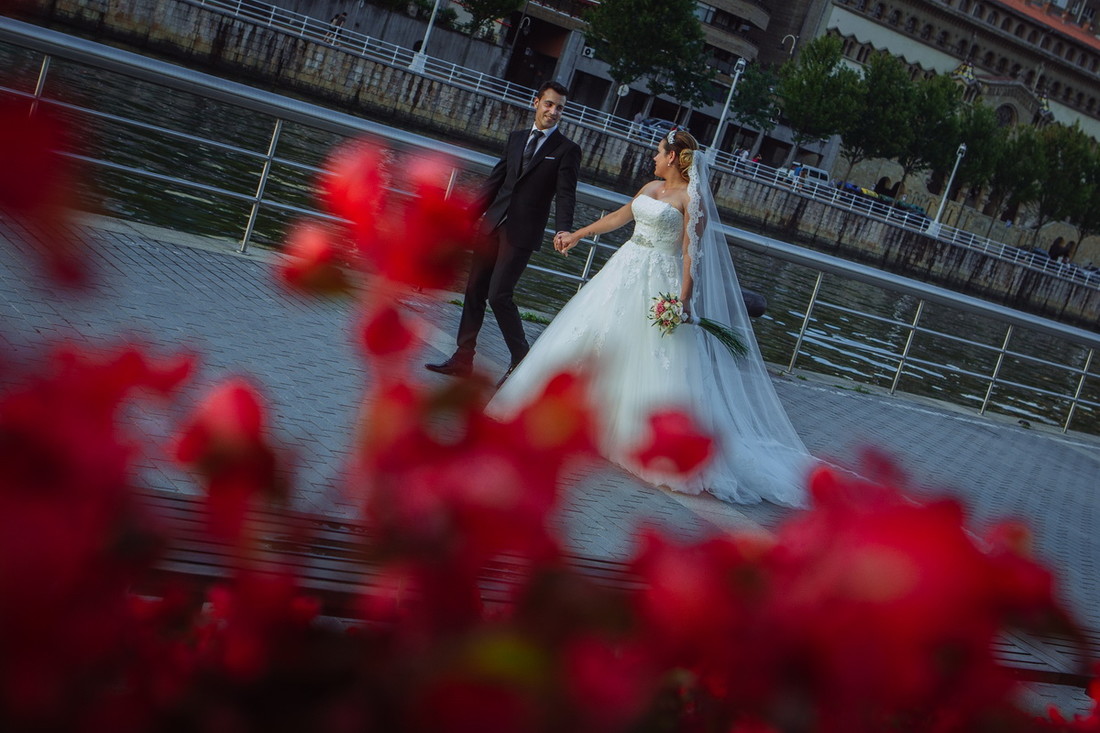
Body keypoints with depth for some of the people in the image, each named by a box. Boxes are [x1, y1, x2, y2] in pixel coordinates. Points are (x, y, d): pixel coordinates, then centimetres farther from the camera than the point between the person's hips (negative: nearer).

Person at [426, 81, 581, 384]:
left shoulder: (567, 150, -2)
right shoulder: (516, 138, 14)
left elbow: (565, 195, -10)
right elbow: (495, 180, 17)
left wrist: (564, 231, -26)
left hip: (522, 233, -6)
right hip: (493, 225, 6)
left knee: (499, 294, -11)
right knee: (475, 290, 7)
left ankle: (521, 359, 7)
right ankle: (463, 358, 16)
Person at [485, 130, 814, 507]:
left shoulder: (691, 198, -10)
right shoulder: (651, 187, 13)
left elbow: (691, 252, -16)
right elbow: (618, 217, 26)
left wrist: (683, 298, -23)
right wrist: (577, 235, 33)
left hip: (660, 283, -8)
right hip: (627, 270, 8)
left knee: (657, 362, -10)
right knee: (595, 336, 10)